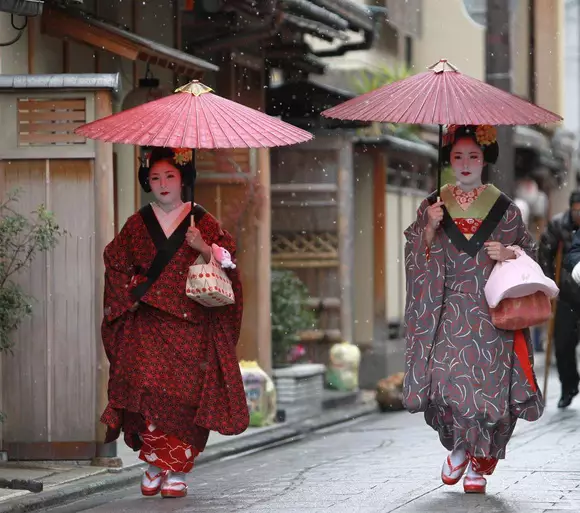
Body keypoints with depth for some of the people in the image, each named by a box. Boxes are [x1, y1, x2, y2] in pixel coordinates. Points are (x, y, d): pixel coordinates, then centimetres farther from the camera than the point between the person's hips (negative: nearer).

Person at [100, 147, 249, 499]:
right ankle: (155, 465, 0)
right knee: (147, 388, -14)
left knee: (185, 394, -7)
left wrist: (204, 248, -13)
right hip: (147, 323, 1)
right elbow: (116, 265, 18)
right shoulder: (137, 224, 12)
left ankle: (178, 472, 0)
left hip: (190, 324, -1)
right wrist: (131, 293, 3)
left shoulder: (202, 222, 7)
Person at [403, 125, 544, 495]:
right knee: (445, 377, -13)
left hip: (489, 310, -1)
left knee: (485, 379, -7)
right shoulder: (433, 206, 9)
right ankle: (458, 447, 13)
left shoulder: (503, 208, 5)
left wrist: (508, 254, -10)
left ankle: (478, 464, 6)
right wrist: (430, 229, -10)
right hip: (447, 309, 1)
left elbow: (528, 250, 10)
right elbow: (418, 258, 8)